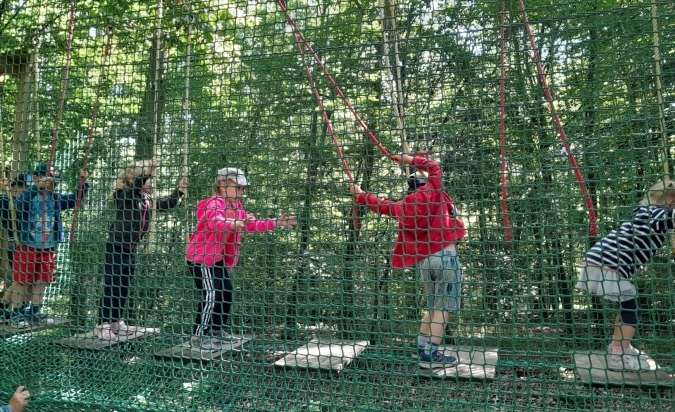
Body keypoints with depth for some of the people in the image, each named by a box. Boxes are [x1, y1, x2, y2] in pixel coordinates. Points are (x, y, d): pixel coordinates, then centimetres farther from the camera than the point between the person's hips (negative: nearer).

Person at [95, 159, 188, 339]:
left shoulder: (147, 200, 6)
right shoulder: (123, 195, -14)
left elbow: (167, 204, 12)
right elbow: (136, 185, -35)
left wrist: (179, 189, 2)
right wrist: (148, 169, -38)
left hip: (131, 250, 8)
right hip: (116, 248, -7)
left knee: (124, 288, 15)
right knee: (111, 287, -1)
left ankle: (117, 322, 26)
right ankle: (102, 325, 9)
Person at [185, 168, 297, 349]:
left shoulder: (236, 207, 6)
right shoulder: (214, 204, -21)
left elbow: (252, 224, 9)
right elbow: (214, 222, -43)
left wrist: (276, 223, 1)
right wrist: (235, 224, -62)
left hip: (218, 257, 9)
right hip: (200, 256, -9)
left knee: (226, 292, 14)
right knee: (211, 294, -15)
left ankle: (216, 330, 30)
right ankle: (198, 337, -5)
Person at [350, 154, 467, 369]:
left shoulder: (403, 206, 11)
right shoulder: (431, 192, 1)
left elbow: (382, 205, 25)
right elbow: (433, 166, 12)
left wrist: (359, 195, 39)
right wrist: (409, 160, 18)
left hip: (424, 261, 5)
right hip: (445, 256, -5)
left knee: (433, 307, 18)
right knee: (443, 307, -2)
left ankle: (422, 349, 19)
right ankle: (431, 355, -5)